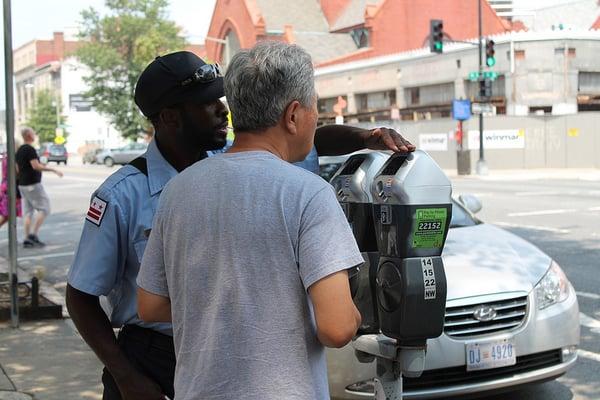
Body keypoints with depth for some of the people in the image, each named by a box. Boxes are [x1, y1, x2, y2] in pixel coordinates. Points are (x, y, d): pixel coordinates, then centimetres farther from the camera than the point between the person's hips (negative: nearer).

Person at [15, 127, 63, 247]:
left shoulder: (19, 151, 14)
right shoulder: (30, 149, -14)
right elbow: (36, 166, -23)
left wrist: (41, 166, 23)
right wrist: (53, 170, -19)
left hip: (22, 184, 9)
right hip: (33, 184, -9)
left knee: (28, 212, 9)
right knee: (44, 208, -2)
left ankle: (27, 238, 5)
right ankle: (34, 234, -8)